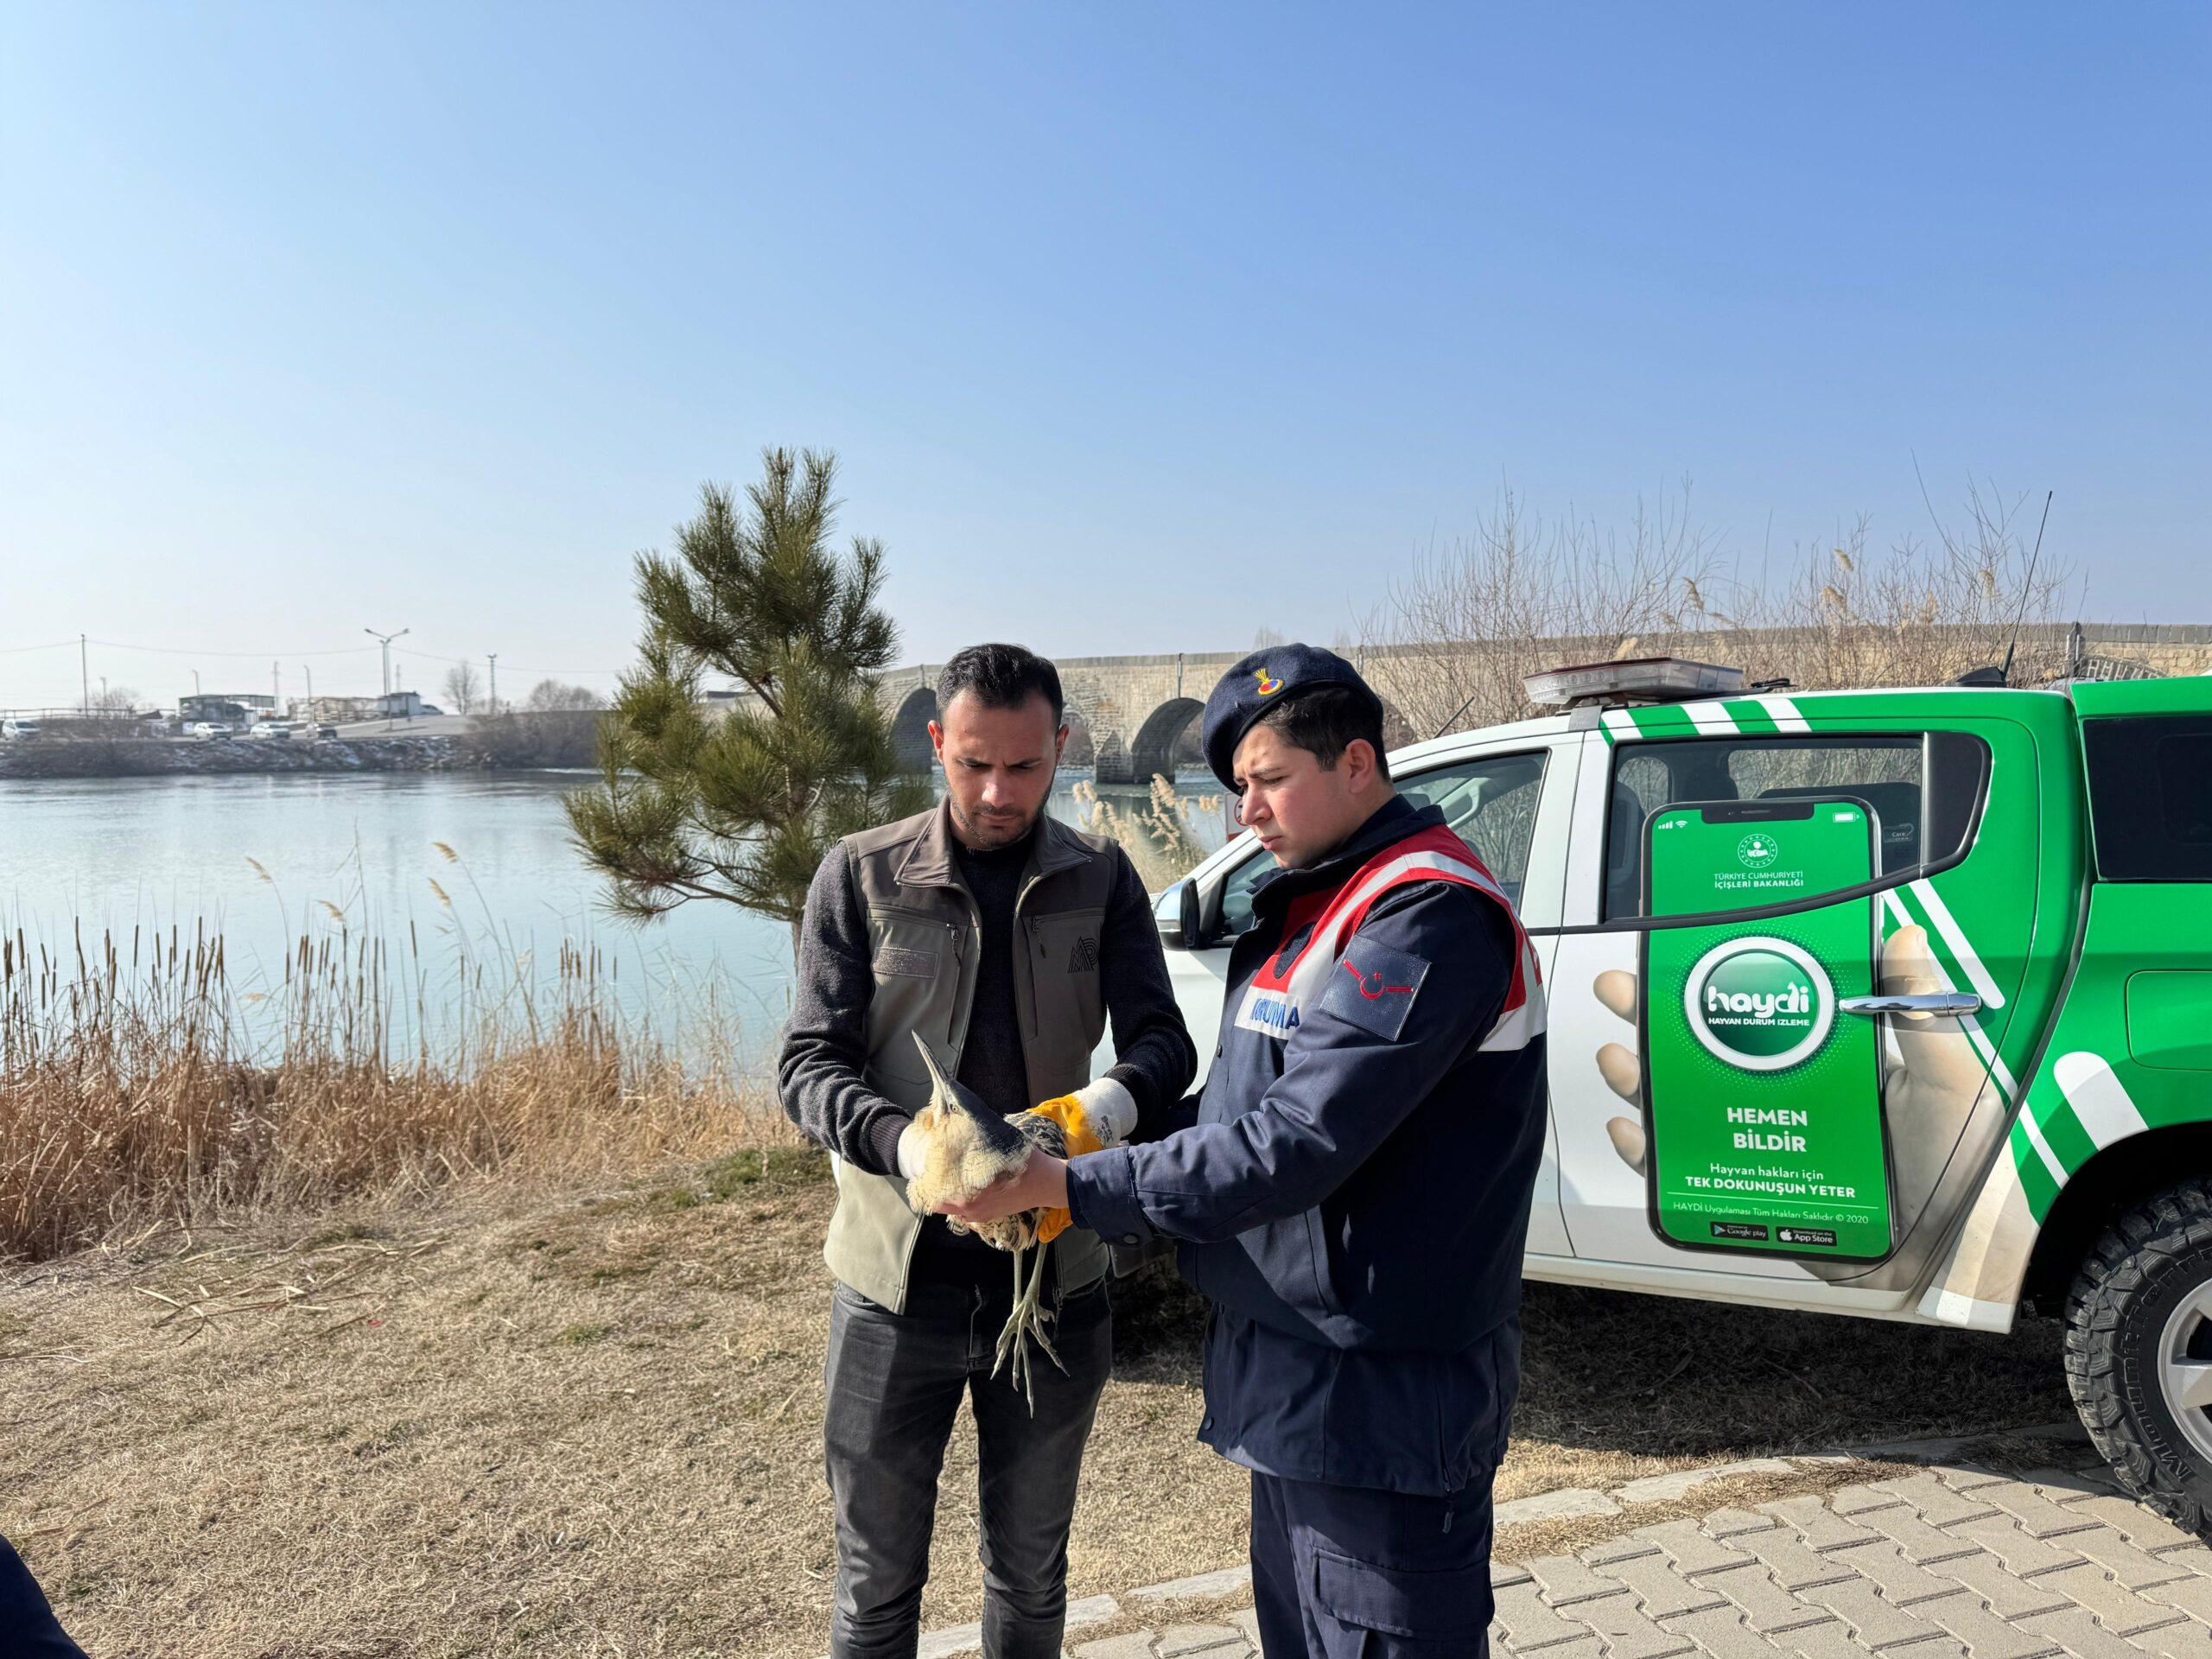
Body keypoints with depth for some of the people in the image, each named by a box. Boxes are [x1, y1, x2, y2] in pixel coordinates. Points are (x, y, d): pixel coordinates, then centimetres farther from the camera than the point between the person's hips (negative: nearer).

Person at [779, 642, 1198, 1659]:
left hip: (1056, 1279, 2)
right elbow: (807, 1066, -9)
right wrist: (906, 1143, -29)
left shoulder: (1100, 880, 0)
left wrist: (1114, 1102, -28)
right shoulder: (862, 876, -5)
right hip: (897, 1279, -1)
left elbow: (1163, 1041, -4)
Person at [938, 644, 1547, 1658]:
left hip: (1381, 1402, -9)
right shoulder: (1316, 906, 12)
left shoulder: (1428, 915, -21)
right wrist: (1099, 1128, 0)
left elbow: (1294, 1144, -26)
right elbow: (1244, 1105, 14)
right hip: (1298, 1382, 10)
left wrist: (1071, 1188, -21)